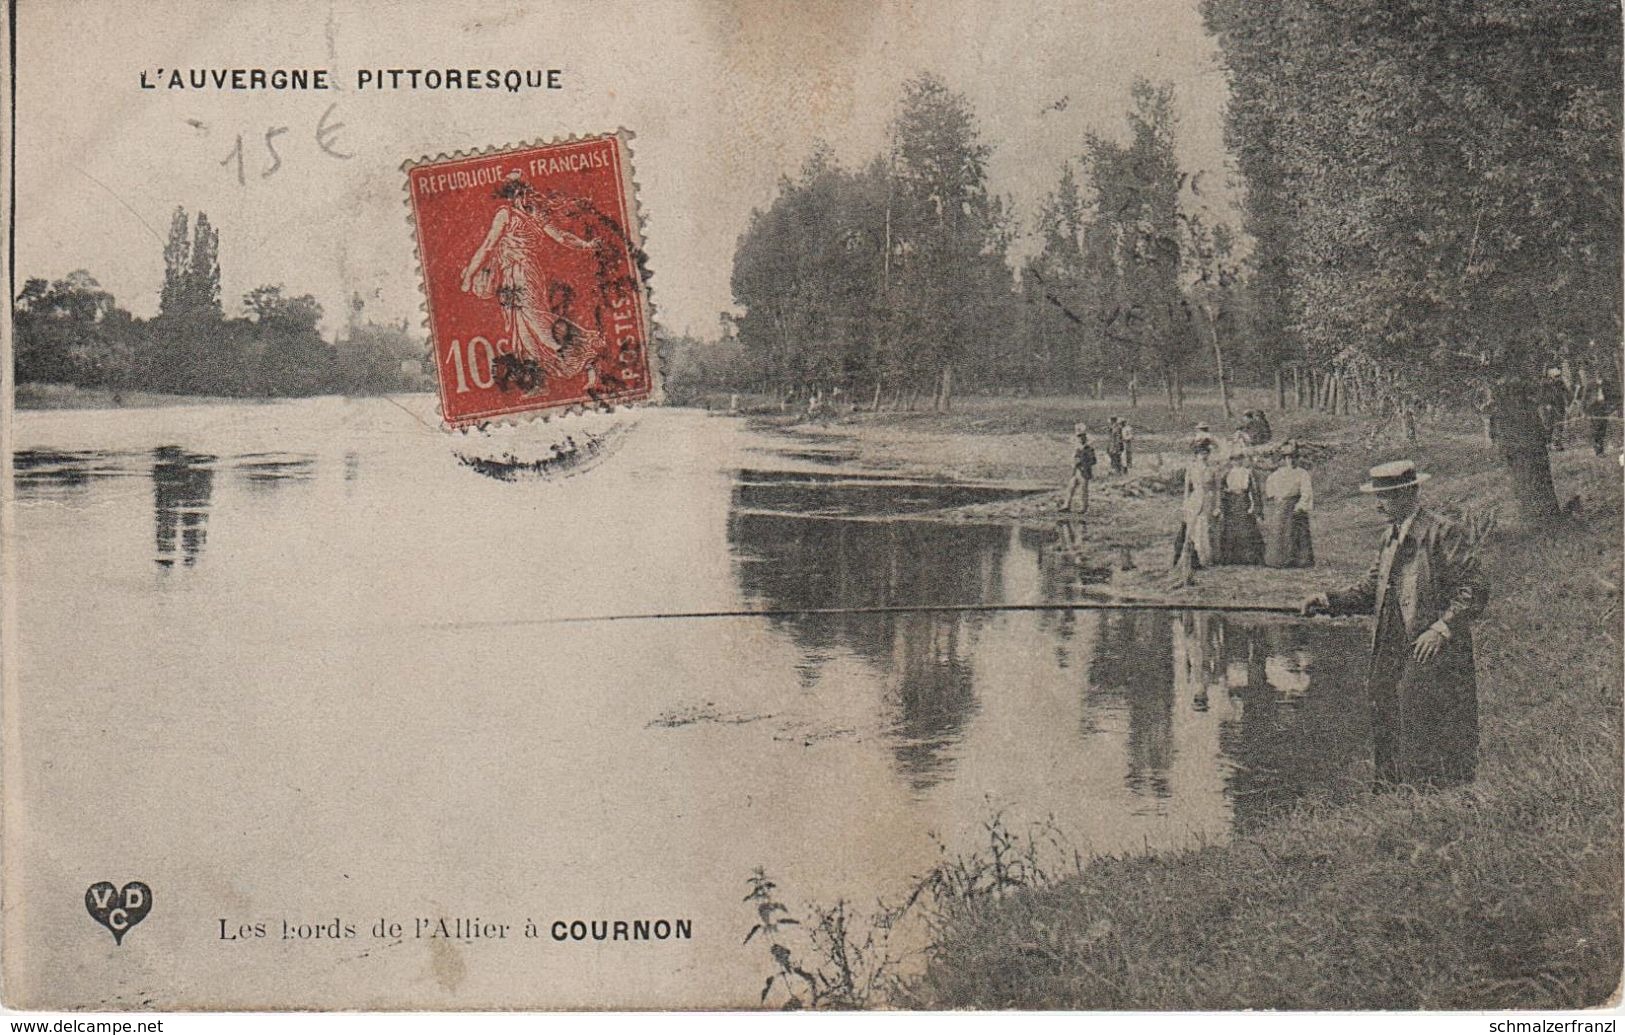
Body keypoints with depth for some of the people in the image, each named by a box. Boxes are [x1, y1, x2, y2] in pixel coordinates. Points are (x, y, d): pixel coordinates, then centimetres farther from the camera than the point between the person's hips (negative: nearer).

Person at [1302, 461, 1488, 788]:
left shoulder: (1443, 533, -8)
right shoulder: (1390, 537, 17)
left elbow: (1474, 589, -11)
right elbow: (1371, 589, 19)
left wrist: (1441, 629, -19)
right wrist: (1330, 601, 4)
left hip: (1431, 654, -8)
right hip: (1390, 656, 8)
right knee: (1387, 732, 6)